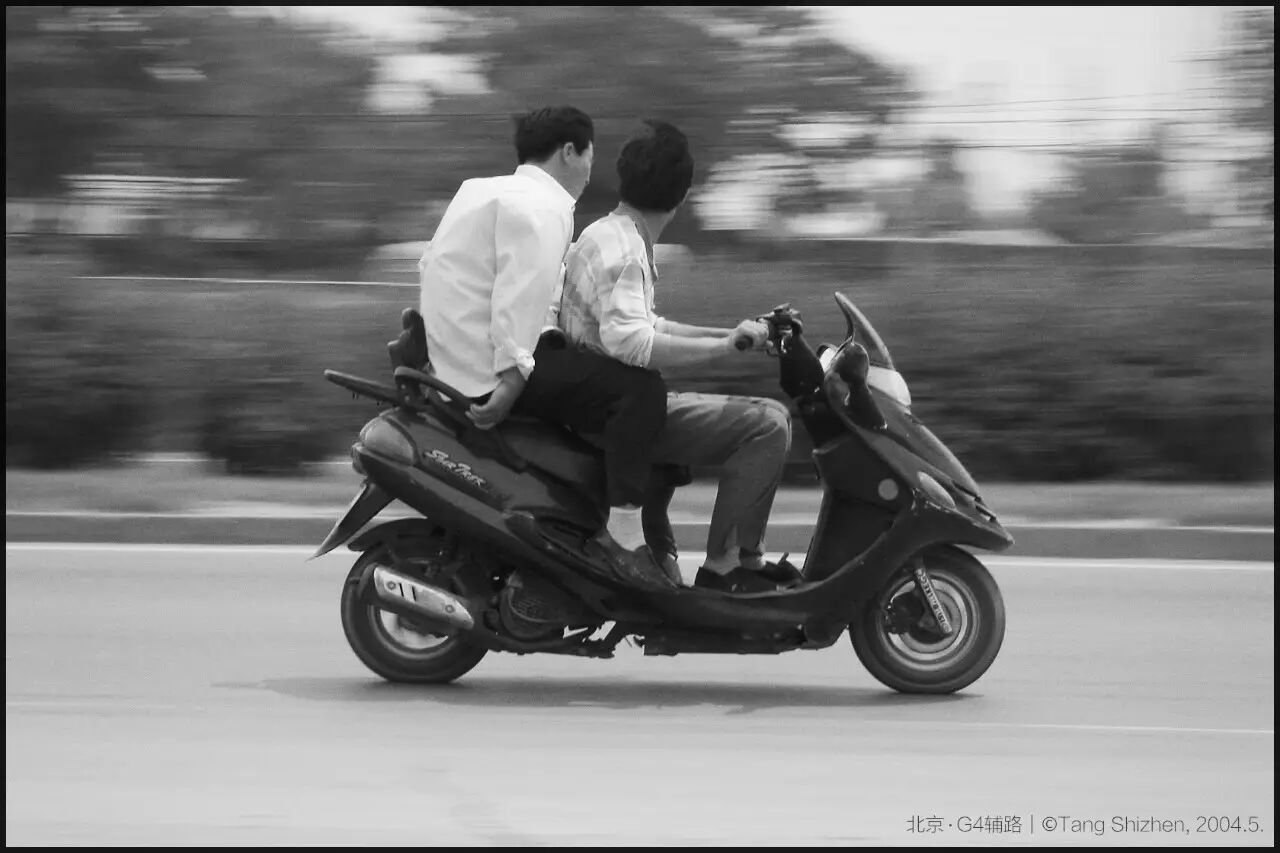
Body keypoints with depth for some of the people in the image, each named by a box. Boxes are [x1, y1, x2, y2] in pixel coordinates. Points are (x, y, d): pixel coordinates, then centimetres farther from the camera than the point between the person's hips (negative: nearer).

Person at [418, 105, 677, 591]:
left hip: (448, 362, 11)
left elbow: (429, 266, 23)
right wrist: (512, 381, -30)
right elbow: (523, 292, -24)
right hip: (490, 367, -11)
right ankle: (623, 537, -24)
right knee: (639, 387, -19)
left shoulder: (480, 189, 19)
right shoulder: (542, 208, -12)